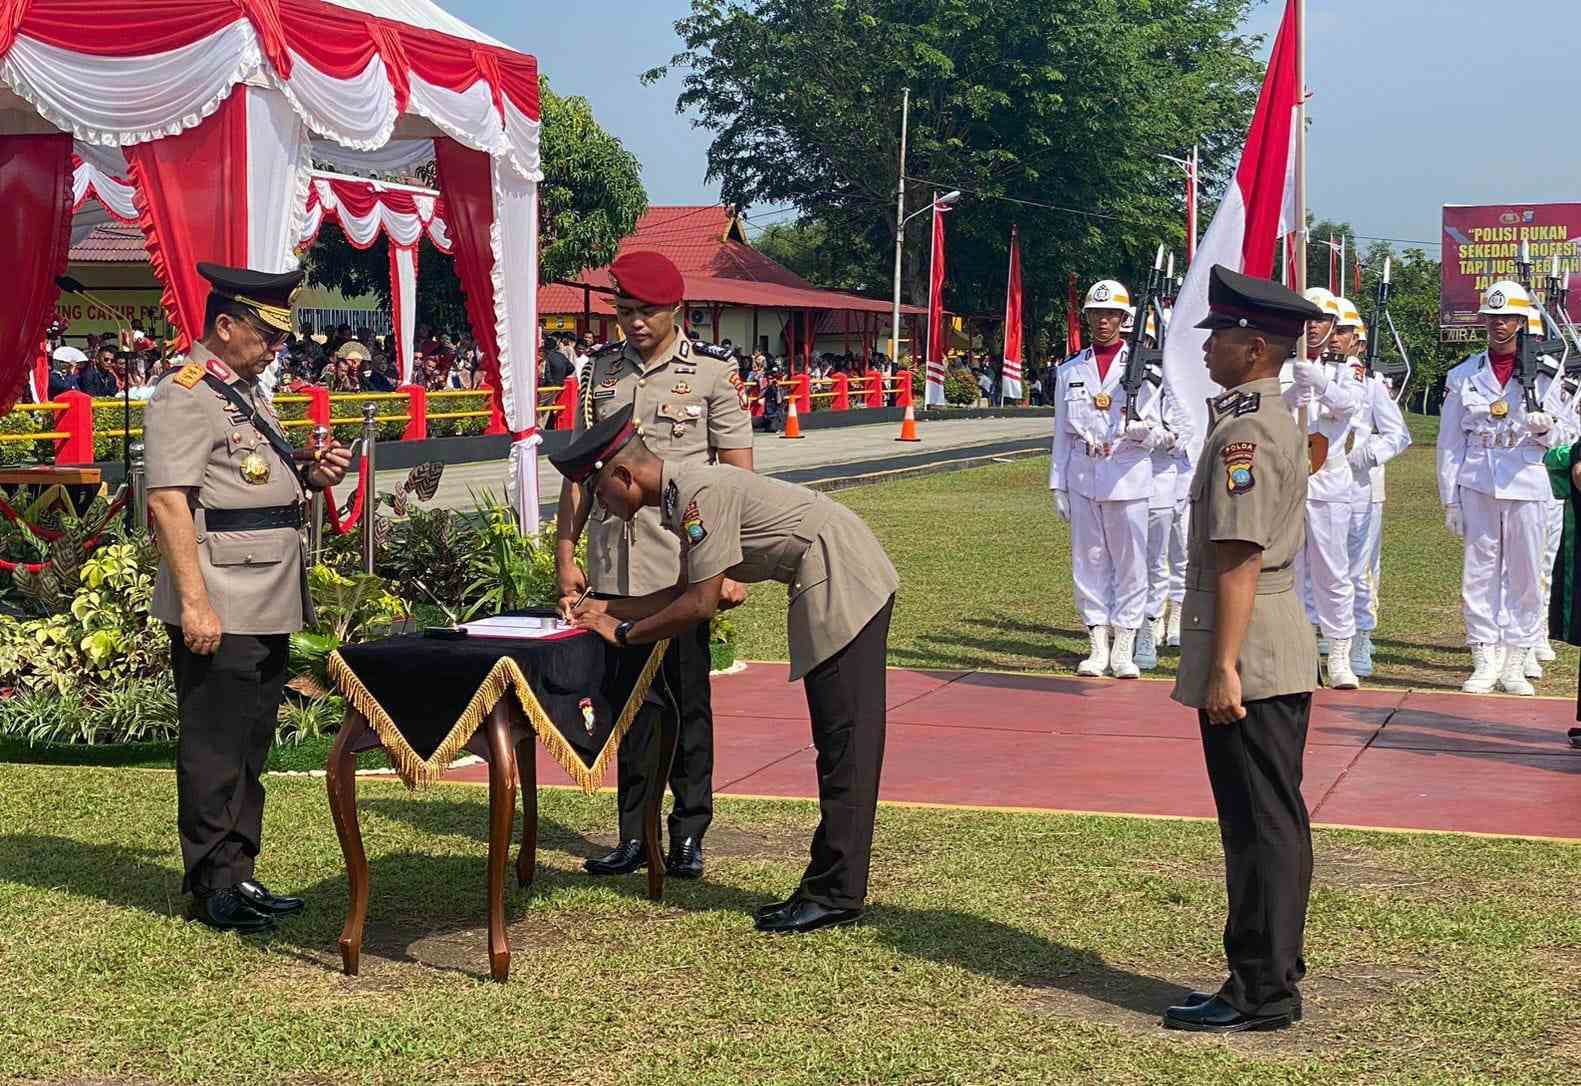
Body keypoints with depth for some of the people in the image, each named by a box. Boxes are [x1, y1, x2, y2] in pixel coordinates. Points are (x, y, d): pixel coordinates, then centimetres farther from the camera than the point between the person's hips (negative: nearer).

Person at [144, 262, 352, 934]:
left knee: (250, 748, 15)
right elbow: (168, 502, -19)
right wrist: (194, 603, -24)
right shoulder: (184, 398, -11)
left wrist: (311, 478, 8)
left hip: (267, 609, 10)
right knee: (214, 751, -1)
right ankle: (213, 889, 8)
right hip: (219, 612, -10)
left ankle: (237, 874, 25)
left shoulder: (245, 393, 18)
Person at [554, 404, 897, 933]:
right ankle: (830, 887, 14)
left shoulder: (699, 493, -18)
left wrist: (625, 632, -8)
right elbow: (689, 590, 21)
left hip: (843, 585, -11)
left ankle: (836, 894, -8)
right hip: (835, 591, 11)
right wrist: (612, 608, 17)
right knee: (837, 745, 10)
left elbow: (701, 603, -19)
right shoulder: (682, 494, 13)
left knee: (846, 744, -9)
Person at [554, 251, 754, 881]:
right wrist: (565, 554, 8)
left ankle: (689, 834, 14)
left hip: (681, 563, -3)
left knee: (687, 699, 4)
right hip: (614, 566, 4)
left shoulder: (712, 373, -1)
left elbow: (739, 478, -2)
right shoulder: (602, 371, 10)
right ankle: (634, 834, 17)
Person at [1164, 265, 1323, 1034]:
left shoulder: (1242, 432, -17)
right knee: (1275, 823, 14)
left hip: (1248, 655, -10)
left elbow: (1239, 558, -22)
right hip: (1286, 651, 10)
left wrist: (1224, 666, -22)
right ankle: (1276, 974, 23)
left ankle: (1261, 991, 2)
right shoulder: (1279, 421, 16)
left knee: (1257, 827, -4)